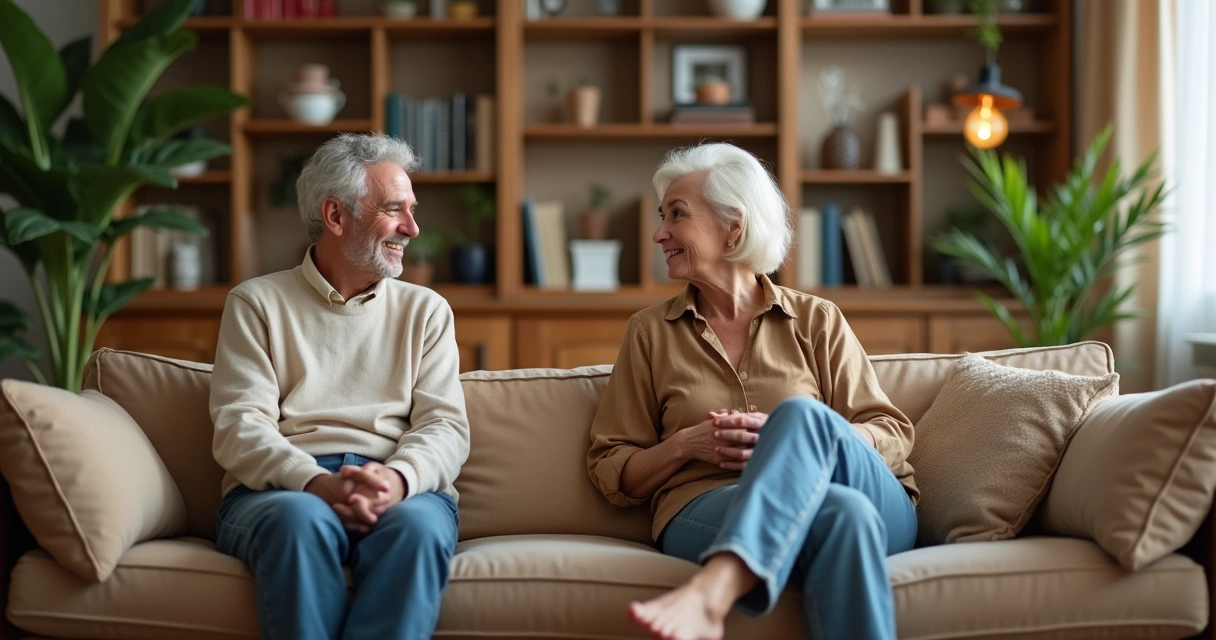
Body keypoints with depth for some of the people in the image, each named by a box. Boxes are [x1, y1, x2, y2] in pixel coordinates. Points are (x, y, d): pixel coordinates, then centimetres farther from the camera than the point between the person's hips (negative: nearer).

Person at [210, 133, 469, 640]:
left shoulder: (426, 310, 18)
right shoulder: (256, 303, 12)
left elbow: (445, 427, 6)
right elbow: (240, 428, -1)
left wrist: (397, 478, -18)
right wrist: (318, 484, -21)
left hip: (402, 488, 2)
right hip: (282, 488, -1)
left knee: (416, 524, -34)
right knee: (301, 519, -37)